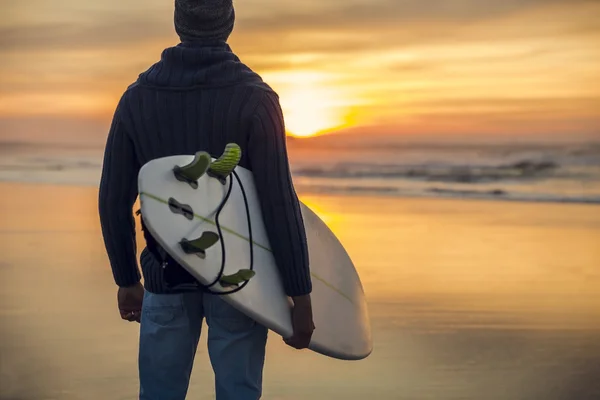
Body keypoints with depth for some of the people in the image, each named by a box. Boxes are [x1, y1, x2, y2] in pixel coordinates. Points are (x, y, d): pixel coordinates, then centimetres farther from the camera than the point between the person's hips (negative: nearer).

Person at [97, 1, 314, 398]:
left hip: (167, 278, 3)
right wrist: (301, 297, -10)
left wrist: (127, 280, 14)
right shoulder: (255, 99, -11)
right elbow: (280, 205, -16)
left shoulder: (137, 98, -1)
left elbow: (114, 201, 2)